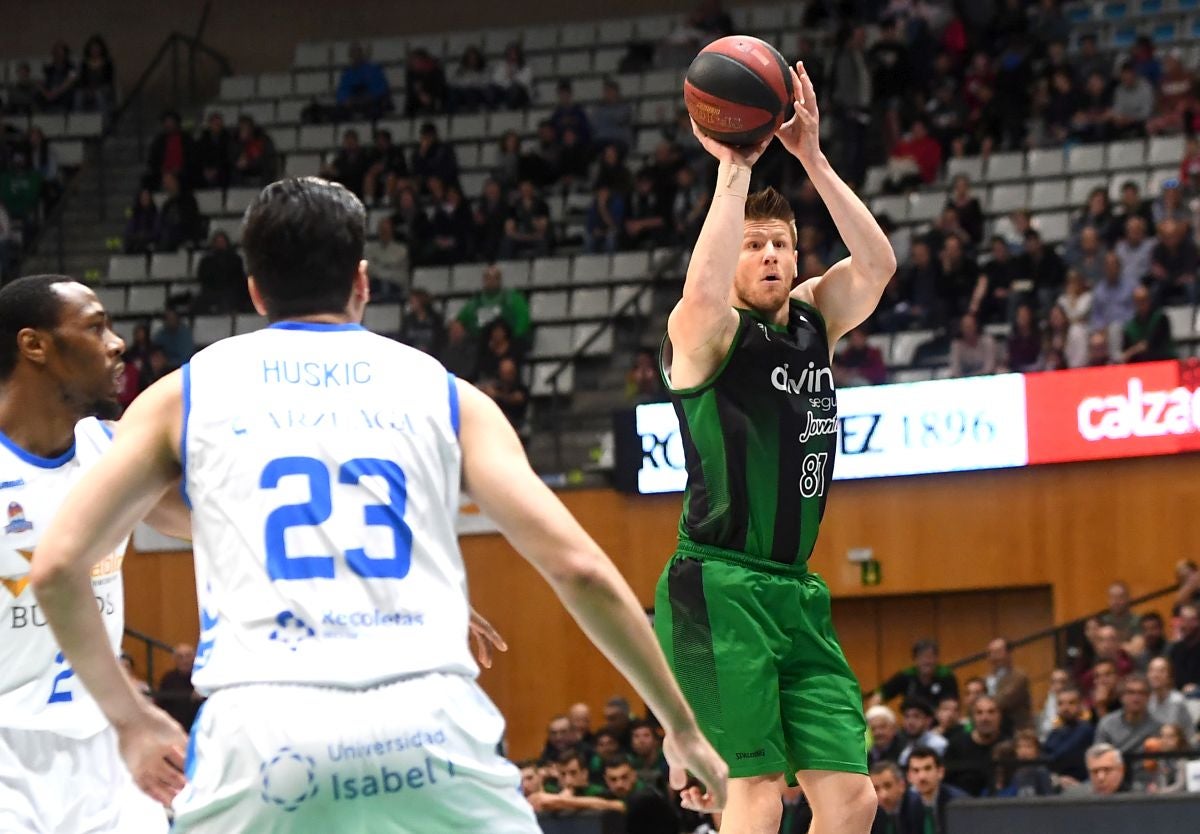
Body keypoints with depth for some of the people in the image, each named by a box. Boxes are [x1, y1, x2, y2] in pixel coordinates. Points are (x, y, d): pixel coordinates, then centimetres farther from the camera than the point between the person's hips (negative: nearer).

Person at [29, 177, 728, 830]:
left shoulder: (186, 393, 20)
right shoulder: (444, 392, 19)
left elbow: (56, 566, 15)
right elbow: (580, 568, 12)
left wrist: (130, 718, 27)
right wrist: (683, 726, 21)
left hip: (261, 724, 0)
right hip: (428, 719, 0)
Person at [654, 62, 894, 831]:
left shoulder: (815, 321, 13)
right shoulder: (707, 331, -5)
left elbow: (877, 262, -2)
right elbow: (703, 289, -29)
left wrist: (812, 158, -9)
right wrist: (734, 171, -24)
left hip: (796, 592, 7)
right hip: (718, 588, -7)